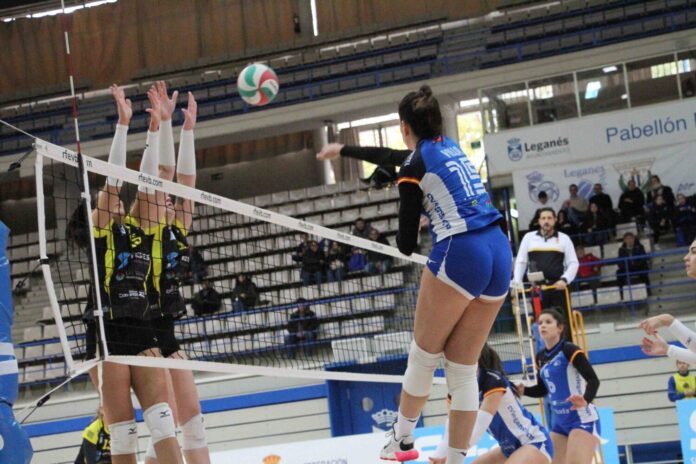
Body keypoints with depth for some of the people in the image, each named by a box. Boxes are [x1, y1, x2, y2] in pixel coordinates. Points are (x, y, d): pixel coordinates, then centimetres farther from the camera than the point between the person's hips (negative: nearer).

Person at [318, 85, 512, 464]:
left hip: (459, 254, -7)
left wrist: (405, 239, 22)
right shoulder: (448, 147, 19)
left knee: (423, 356, 8)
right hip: (500, 254, 8)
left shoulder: (415, 167, -4)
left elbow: (405, 244, -1)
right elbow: (390, 156, 37)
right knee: (463, 370, 8)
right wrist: (344, 151, 48)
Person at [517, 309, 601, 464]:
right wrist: (523, 390, 2)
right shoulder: (541, 357, 10)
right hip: (560, 421, 8)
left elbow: (593, 380, -19)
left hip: (582, 418, -8)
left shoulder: (569, 350, -12)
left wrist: (585, 400, -38)